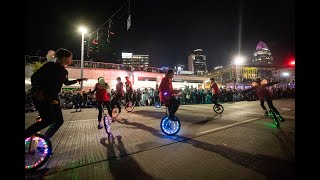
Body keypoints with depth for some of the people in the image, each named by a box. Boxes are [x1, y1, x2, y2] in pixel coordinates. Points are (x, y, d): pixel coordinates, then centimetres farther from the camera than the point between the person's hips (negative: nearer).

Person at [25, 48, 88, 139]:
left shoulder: (65, 71, 12)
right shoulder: (50, 65, -7)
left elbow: (66, 82, 29)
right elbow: (34, 77, -9)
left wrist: (78, 80, 23)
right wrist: (36, 90, -22)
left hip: (53, 98, 7)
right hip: (42, 97, -7)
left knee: (59, 121, 4)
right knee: (49, 119, -19)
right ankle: (25, 136, -2)